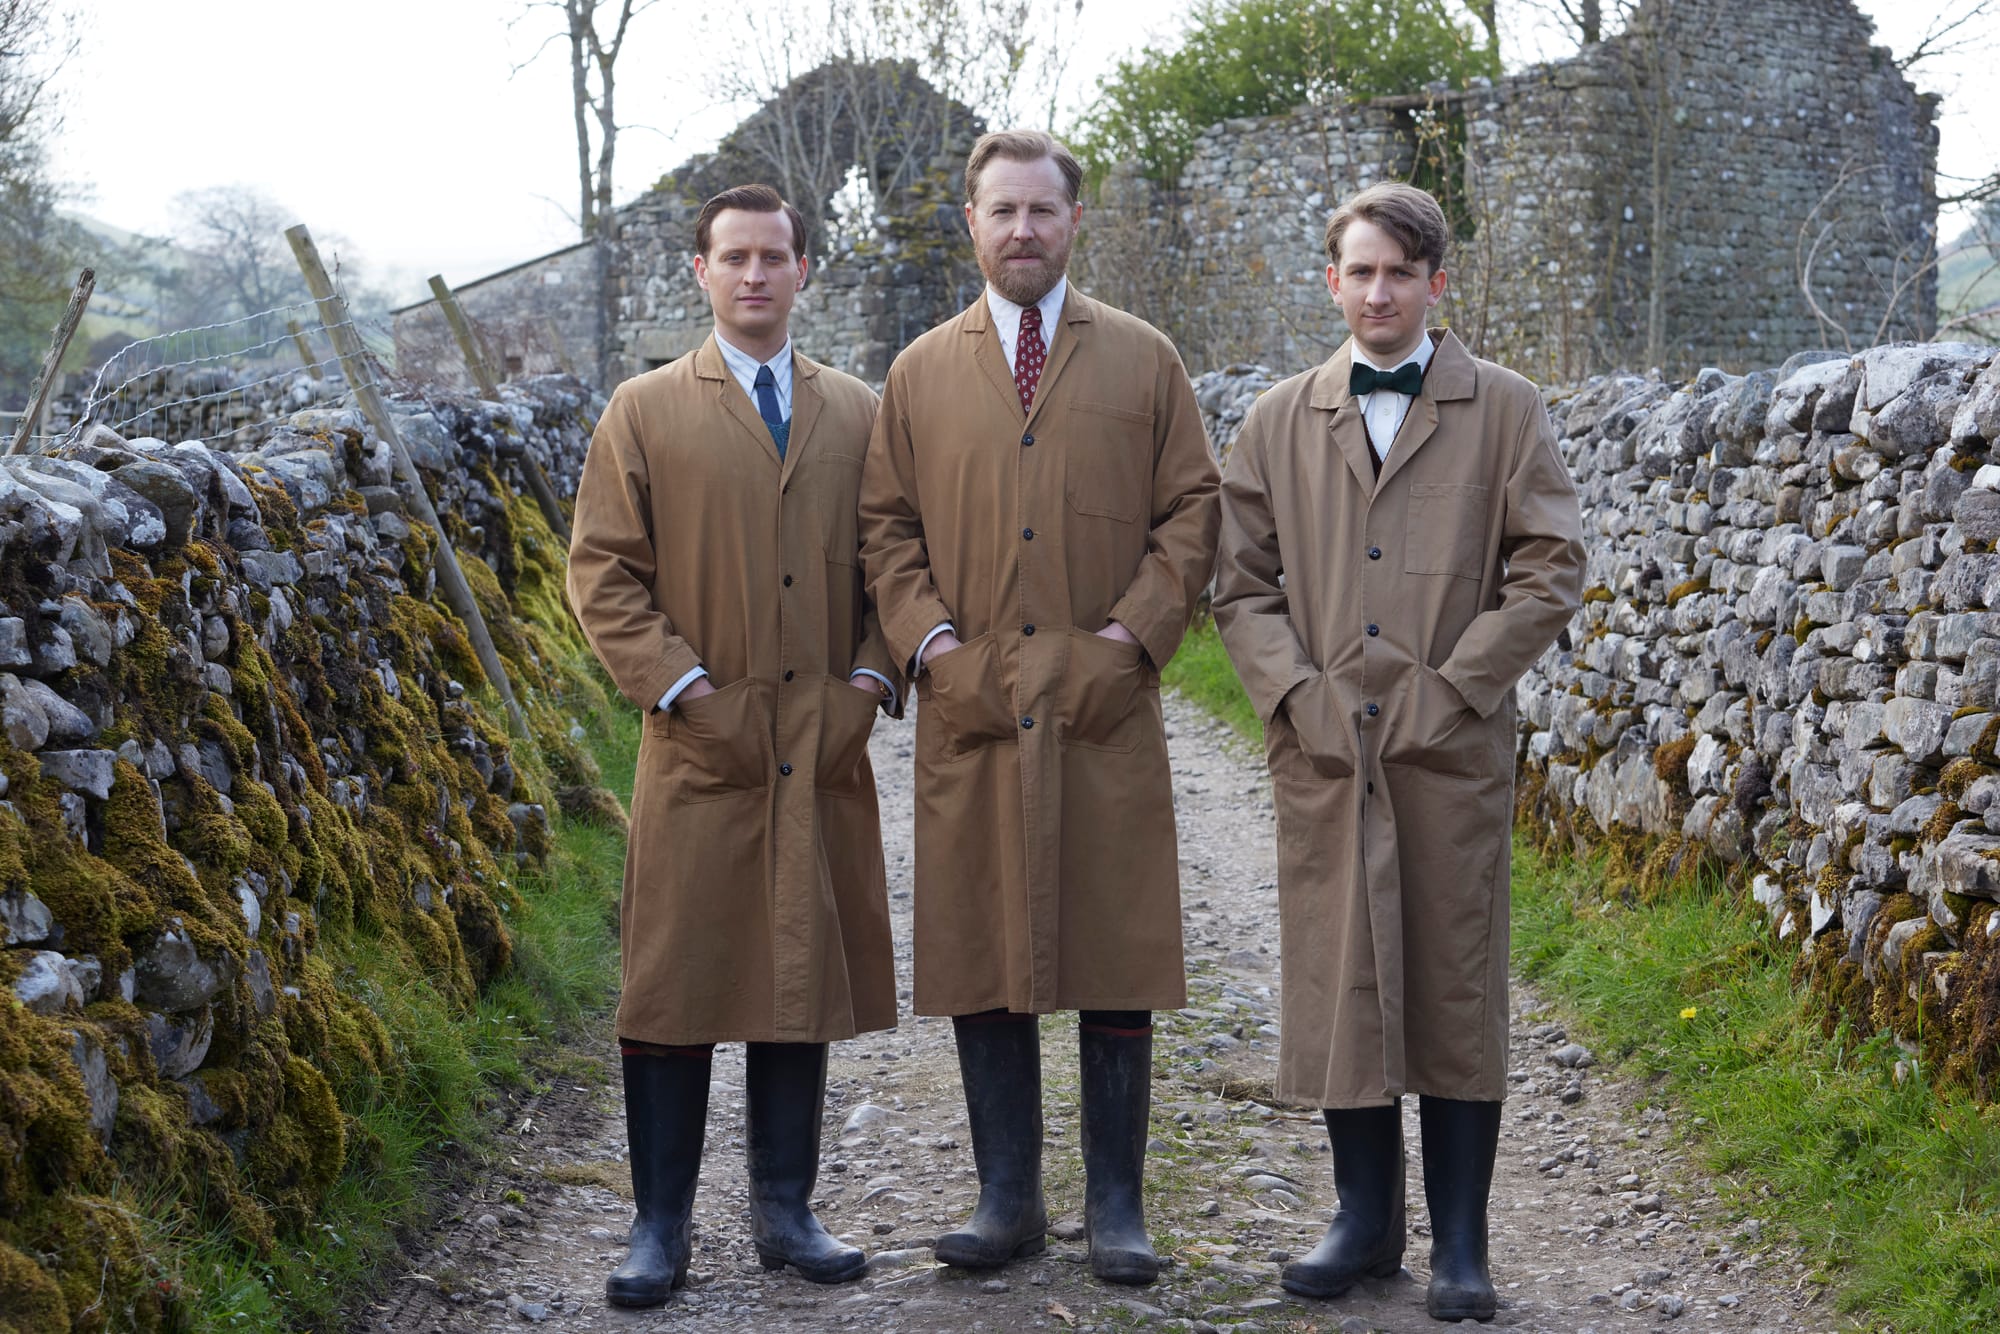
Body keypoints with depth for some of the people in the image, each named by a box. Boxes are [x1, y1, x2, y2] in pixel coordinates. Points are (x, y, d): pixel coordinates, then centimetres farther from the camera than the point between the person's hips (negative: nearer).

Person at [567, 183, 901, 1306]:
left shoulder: (861, 414, 12)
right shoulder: (646, 412, 5)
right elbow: (603, 573, 0)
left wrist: (868, 686, -2)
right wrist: (687, 693, -10)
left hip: (824, 750, 3)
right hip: (702, 749, -2)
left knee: (807, 980, 8)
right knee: (679, 989, 0)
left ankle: (785, 1210, 19)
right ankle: (662, 1225, 9)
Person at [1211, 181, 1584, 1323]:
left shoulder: (1506, 412, 4)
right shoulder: (1280, 423, 11)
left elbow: (1552, 569, -1)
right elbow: (1242, 581, 10)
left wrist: (1447, 687, -9)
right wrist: (1296, 692, -5)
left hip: (1454, 752, -2)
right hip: (1324, 753, 2)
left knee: (1456, 987, 2)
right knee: (1339, 981, 5)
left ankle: (1462, 1241, 11)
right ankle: (1367, 1217, 18)